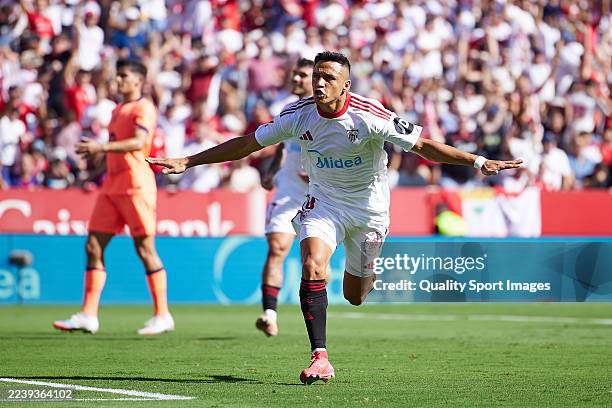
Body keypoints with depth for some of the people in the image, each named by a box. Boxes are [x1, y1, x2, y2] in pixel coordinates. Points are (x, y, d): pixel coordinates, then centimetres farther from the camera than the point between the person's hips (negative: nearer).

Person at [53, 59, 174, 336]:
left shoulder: (143, 108, -6)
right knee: (93, 247, 1)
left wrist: (102, 147, -28)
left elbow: (138, 142, -21)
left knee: (145, 249, -5)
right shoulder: (118, 110, 20)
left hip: (136, 186, -9)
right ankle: (88, 316, 0)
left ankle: (163, 315, 3)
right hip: (112, 186, 9)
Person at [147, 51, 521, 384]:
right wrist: (187, 162, -6)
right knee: (313, 269, -25)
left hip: (369, 206, -2)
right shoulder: (299, 115, -15)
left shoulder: (371, 117, -24)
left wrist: (479, 161, -31)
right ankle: (320, 359, -20)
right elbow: (245, 144, -5)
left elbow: (423, 145, -21)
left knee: (355, 296, 8)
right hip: (324, 201, 2)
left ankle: (368, 272, 48)